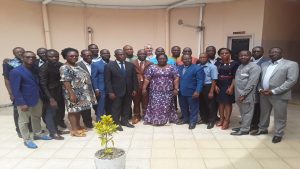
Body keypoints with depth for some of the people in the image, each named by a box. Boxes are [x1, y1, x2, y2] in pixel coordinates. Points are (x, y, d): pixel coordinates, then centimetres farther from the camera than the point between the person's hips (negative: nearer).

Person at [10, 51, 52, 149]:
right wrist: (22, 103, -22)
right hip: (24, 101, -7)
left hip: (37, 99, 7)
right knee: (24, 121, 10)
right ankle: (27, 140, 25)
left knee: (37, 117, 21)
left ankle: (38, 134, 39)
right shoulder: (16, 72, -17)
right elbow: (15, 90, -19)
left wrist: (41, 97, 8)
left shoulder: (34, 70, 5)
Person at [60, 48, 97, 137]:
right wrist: (71, 94, -25)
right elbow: (66, 82, -20)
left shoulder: (77, 66, 12)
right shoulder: (65, 68, -14)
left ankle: (78, 126, 29)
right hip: (74, 93, -8)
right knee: (73, 110, 2)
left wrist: (88, 92, 15)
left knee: (78, 110, 16)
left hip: (82, 93, 9)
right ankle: (74, 130, 11)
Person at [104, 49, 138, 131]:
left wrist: (135, 89, 2)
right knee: (116, 109, 6)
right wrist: (110, 92, -12)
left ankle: (124, 121, 28)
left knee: (127, 108, 12)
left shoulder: (131, 65, 7)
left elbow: (134, 78, 9)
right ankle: (116, 123, 19)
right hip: (116, 92, -4)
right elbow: (107, 81, -6)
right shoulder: (109, 66, -4)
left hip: (129, 92, 4)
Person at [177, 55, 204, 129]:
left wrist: (197, 91, -20)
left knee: (193, 107, 5)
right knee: (183, 107, 16)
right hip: (181, 92, 6)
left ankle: (193, 122, 17)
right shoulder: (179, 68, 12)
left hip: (192, 92, -5)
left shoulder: (197, 68, -7)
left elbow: (200, 81, -12)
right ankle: (186, 119, 34)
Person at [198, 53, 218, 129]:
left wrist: (211, 91, -15)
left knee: (210, 105, 6)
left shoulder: (212, 67, -9)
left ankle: (211, 121, 22)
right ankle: (203, 119, 37)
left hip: (208, 87, -5)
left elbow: (214, 80, -12)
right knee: (201, 104, 17)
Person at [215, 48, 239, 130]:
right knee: (220, 102, 10)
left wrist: (231, 87, -15)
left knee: (228, 103, 3)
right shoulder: (217, 63, 6)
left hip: (229, 86, -3)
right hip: (219, 86, 4)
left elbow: (235, 77, -8)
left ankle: (227, 121, 11)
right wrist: (215, 86, -4)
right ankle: (221, 119, 22)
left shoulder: (234, 63, -5)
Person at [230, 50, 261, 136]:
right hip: (239, 94, 8)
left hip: (247, 95, -8)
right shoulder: (240, 66, 15)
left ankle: (244, 130, 12)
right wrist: (239, 94, 8)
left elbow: (252, 82, -18)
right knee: (243, 112, 17)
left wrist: (244, 94, -19)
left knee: (247, 112, 4)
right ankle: (243, 126, 29)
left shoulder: (254, 67, -11)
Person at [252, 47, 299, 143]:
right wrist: (260, 89, -6)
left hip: (279, 95, -5)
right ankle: (262, 129, 33)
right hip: (263, 94, 5)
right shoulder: (264, 65, 13)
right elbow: (259, 78, 13)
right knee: (264, 113, 16)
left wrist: (273, 91, -18)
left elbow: (291, 80, -13)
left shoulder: (291, 64, -4)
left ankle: (278, 134, 22)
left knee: (279, 117, 6)